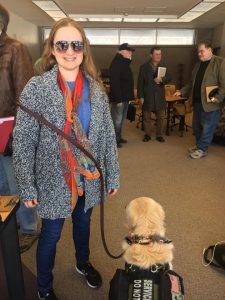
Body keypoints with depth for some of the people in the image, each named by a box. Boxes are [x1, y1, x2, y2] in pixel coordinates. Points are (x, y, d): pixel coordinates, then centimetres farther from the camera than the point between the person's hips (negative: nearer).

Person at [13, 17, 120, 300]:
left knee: (83, 223, 25)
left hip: (88, 179, 4)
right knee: (51, 234, 15)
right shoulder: (36, 88, -14)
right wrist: (27, 187, -10)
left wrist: (113, 175, 2)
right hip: (54, 180, -3)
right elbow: (22, 142, -11)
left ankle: (83, 263, 56)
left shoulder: (95, 88, -3)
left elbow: (108, 135, 0)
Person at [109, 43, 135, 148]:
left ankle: (118, 137, 27)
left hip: (125, 97, 10)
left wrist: (129, 96, 12)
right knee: (117, 120, -3)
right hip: (119, 98, -10)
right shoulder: (116, 64, -15)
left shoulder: (125, 63, 15)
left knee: (122, 119, 16)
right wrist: (118, 99, -25)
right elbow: (114, 83, -22)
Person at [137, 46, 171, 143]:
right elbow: (140, 82, -3)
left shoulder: (163, 66, 9)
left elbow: (168, 78, 1)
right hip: (147, 96, -2)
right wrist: (140, 96, -9)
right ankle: (147, 135, 19)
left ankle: (159, 135, 20)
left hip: (160, 96, 2)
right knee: (147, 117, 6)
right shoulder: (144, 67, 0)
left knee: (160, 117, 7)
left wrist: (162, 79, -22)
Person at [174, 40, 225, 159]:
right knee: (196, 126, 14)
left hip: (210, 103, -7)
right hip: (197, 101, 8)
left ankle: (202, 149, 13)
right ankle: (199, 145, 31)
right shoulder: (198, 64, 16)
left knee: (207, 127, 1)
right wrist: (181, 92, 11)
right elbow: (192, 83, 21)